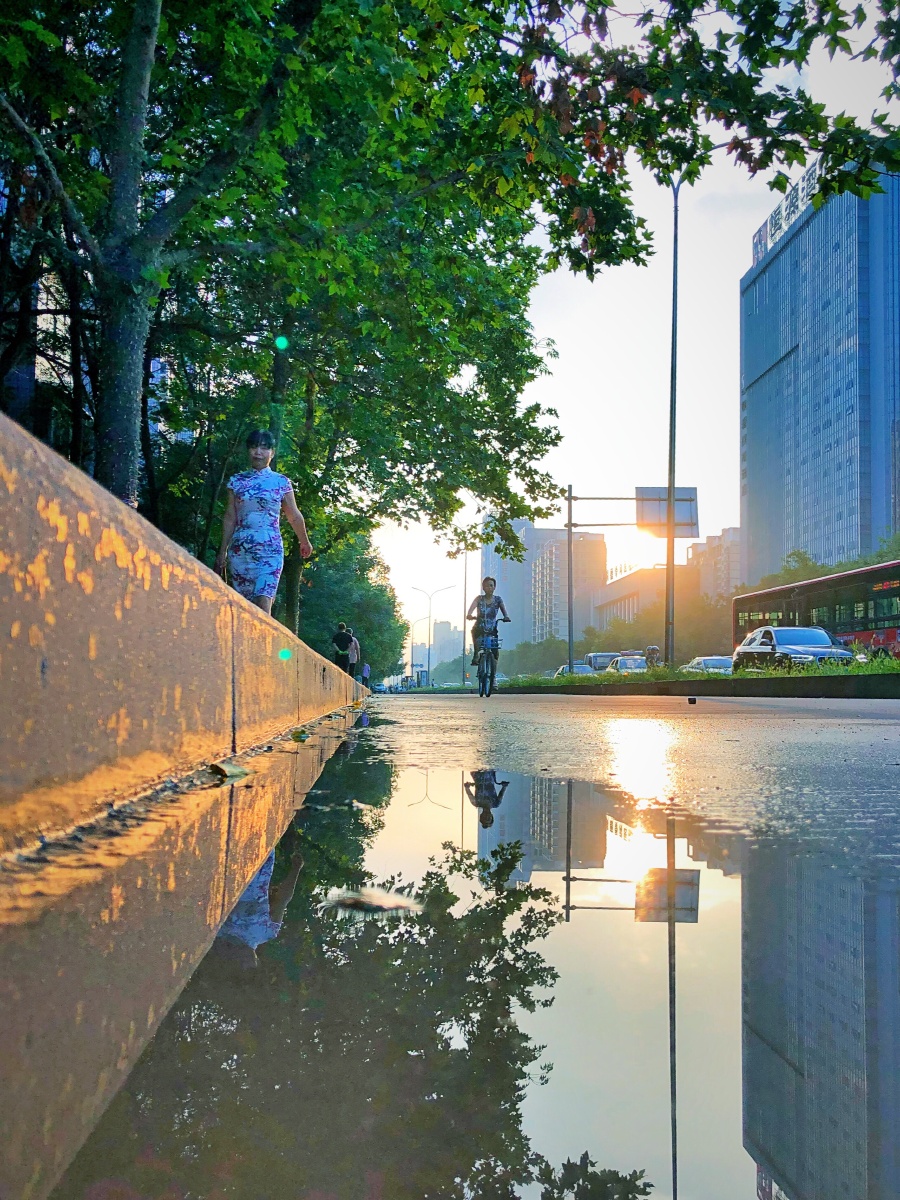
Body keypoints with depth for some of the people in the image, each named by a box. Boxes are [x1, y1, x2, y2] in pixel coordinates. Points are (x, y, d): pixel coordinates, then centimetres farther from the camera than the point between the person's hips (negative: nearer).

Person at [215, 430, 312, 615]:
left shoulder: (281, 482, 5)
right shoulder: (237, 481, 10)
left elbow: (294, 516, 16)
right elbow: (230, 518, 12)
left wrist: (304, 542, 26)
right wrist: (223, 551, 9)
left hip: (270, 551, -2)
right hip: (240, 550, 2)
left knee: (264, 601, -17)